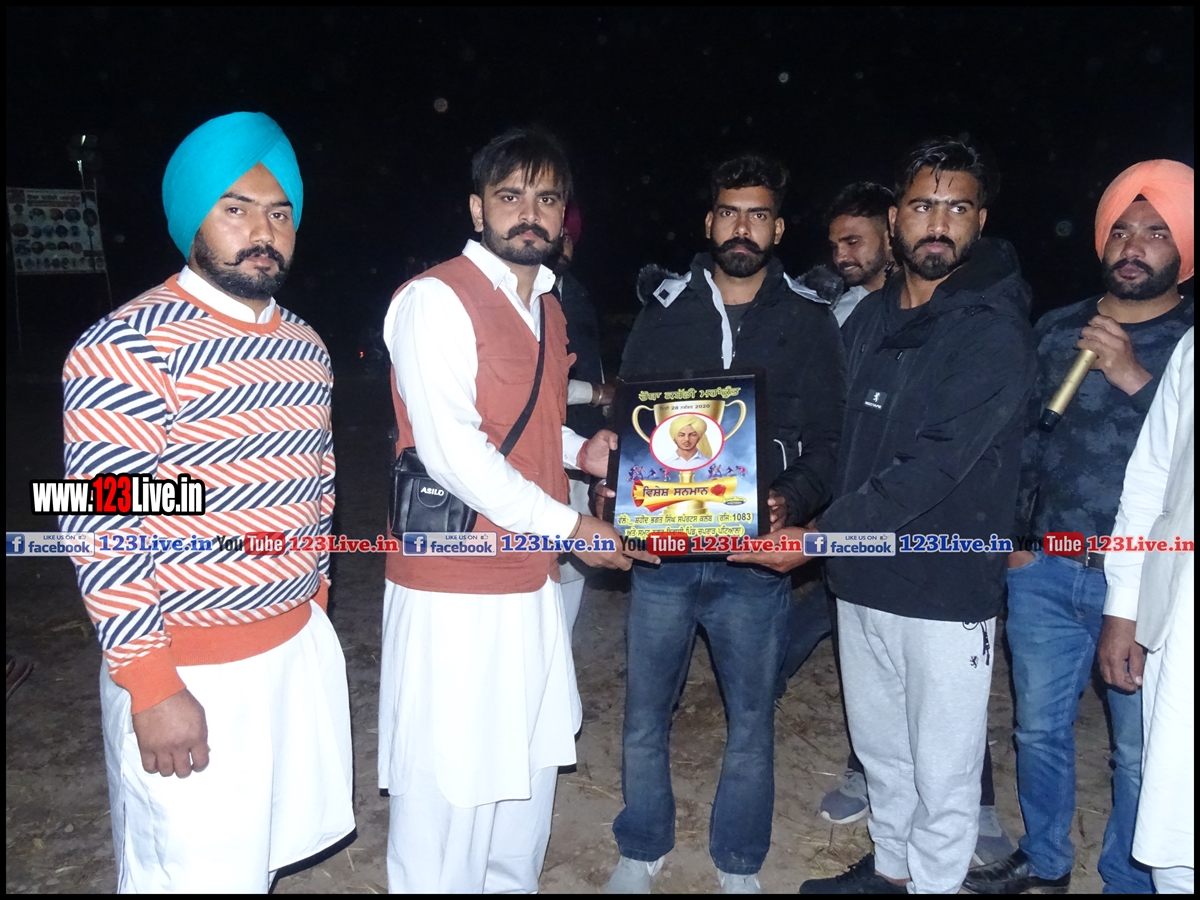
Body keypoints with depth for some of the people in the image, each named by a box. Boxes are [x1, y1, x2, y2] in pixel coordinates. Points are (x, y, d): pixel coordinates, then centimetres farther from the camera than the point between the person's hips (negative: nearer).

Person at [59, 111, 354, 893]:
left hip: (299, 646, 7)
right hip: (187, 668, -7)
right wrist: (151, 687, -17)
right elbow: (102, 529, -17)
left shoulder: (304, 345, 8)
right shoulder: (128, 347, -15)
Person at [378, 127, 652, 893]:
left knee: (531, 766, 18)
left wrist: (578, 450, 5)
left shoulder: (547, 307, 12)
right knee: (451, 782, 3)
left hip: (533, 579, 8)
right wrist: (569, 526, -15)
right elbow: (450, 450, -21)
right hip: (455, 587, -8)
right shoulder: (436, 299, -13)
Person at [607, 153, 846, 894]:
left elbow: (829, 439, 1)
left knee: (752, 720, 11)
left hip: (757, 556, 0)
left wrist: (792, 504, -18)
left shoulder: (810, 322, 3)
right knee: (645, 714, 11)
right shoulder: (665, 310, 5)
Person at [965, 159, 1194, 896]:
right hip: (1045, 570, 4)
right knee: (1040, 727, 17)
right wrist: (1012, 536, 10)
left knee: (1141, 750, 8)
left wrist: (1134, 378, -23)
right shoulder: (1057, 330, 6)